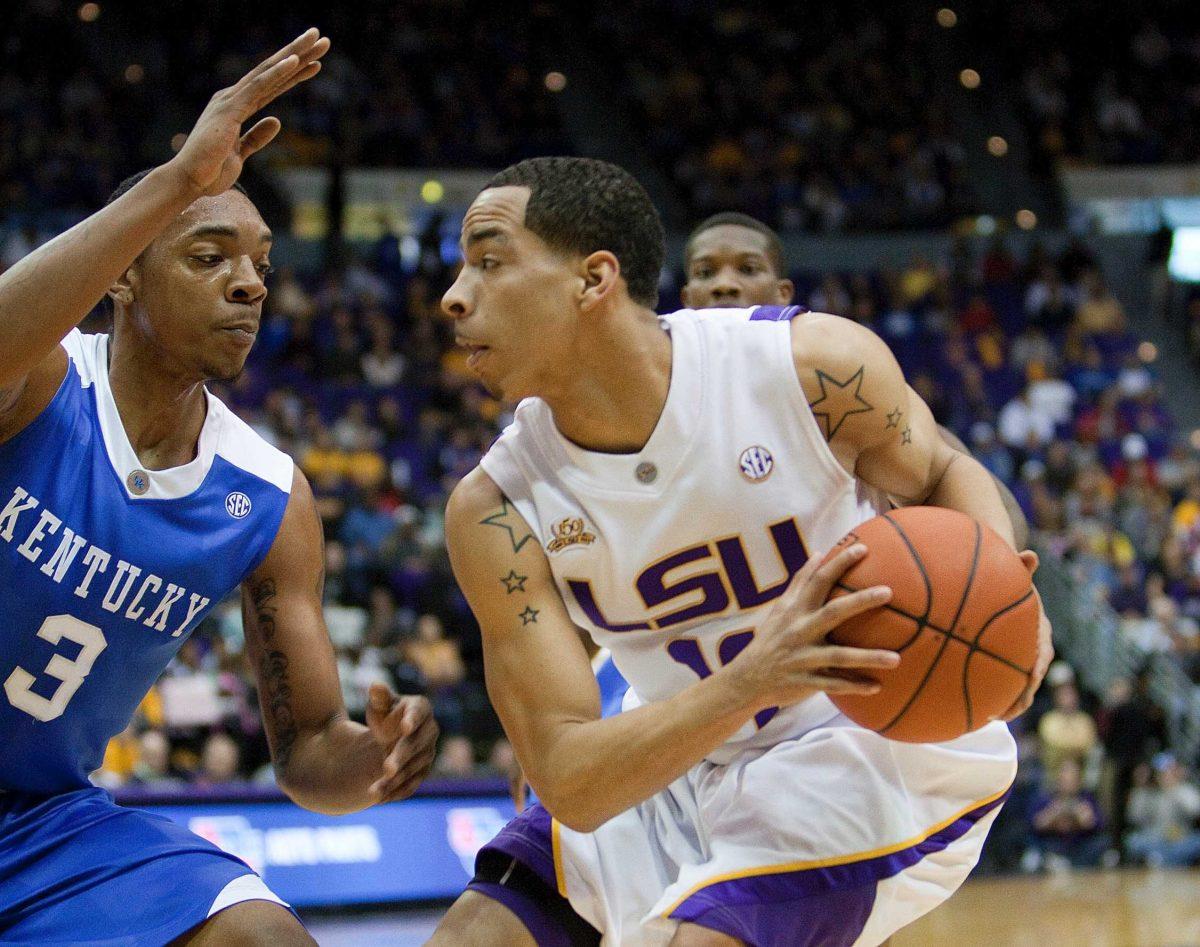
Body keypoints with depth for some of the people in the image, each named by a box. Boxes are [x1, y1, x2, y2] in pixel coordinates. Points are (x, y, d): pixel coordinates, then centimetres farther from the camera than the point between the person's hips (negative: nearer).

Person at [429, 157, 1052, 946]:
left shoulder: (812, 365, -20)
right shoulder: (495, 513, -15)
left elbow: (942, 475, 2)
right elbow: (569, 782, -21)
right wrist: (748, 683, -40)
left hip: (884, 742, -4)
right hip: (689, 761, 4)